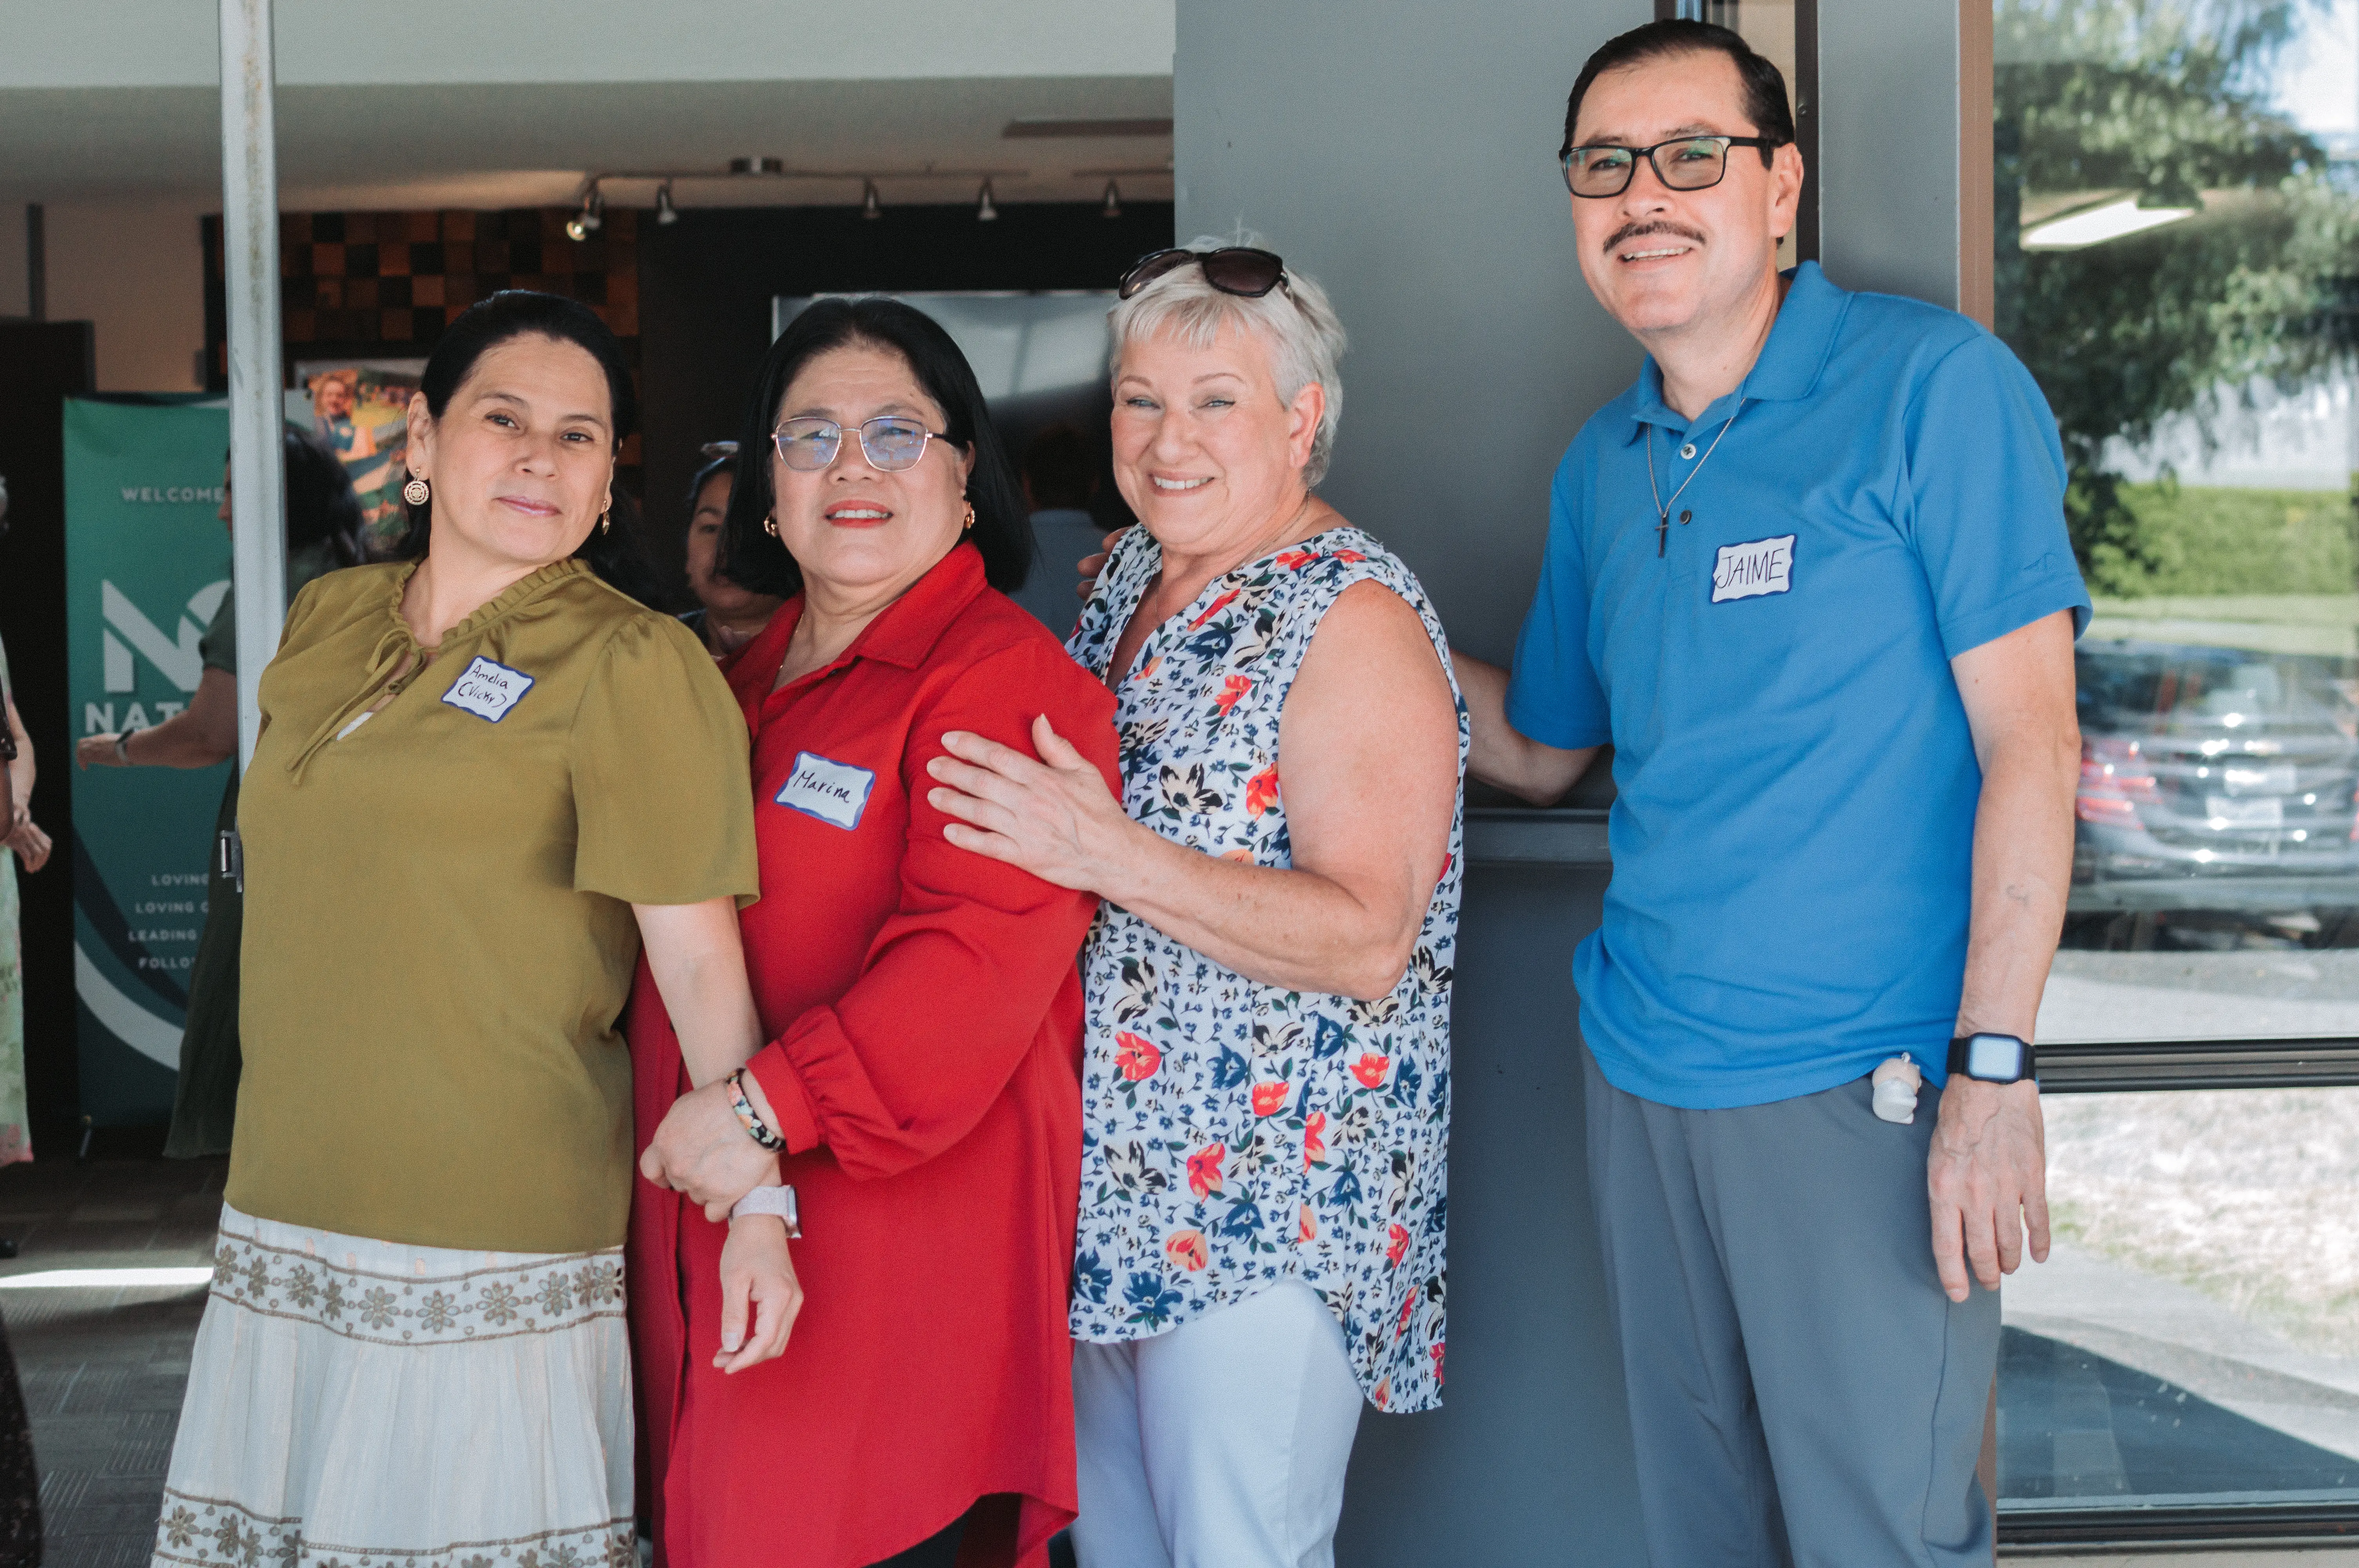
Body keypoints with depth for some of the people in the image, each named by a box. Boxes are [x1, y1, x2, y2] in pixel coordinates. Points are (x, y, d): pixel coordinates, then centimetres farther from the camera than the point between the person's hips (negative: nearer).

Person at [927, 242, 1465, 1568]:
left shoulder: (1352, 616, -14)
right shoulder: (1125, 578, 10)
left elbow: (1371, 943, -23)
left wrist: (1113, 858, -27)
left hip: (1273, 1204, -8)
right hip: (1109, 1184, 8)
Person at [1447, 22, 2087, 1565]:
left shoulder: (1933, 385, -8)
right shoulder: (1601, 468, 11)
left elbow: (2030, 742, -12)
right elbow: (1541, 745, 22)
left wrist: (1993, 1070, -18)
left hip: (1863, 1088, -6)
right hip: (1643, 1077, 6)